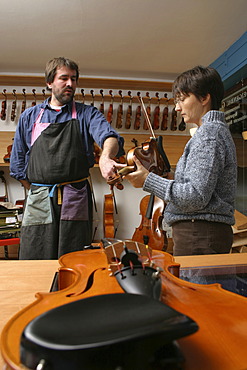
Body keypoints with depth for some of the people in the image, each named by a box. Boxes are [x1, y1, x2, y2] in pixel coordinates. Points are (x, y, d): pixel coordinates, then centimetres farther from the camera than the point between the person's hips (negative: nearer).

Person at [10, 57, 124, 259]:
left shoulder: (87, 114, 9)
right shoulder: (29, 116, 14)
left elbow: (109, 136, -12)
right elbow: (17, 163, 15)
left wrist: (106, 157, -34)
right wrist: (37, 191, 7)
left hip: (75, 203, -1)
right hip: (38, 203, 2)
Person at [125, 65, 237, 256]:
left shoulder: (208, 133, -13)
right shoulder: (218, 130, 19)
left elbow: (196, 197, -22)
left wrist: (148, 180, -16)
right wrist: (172, 181, 14)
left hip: (200, 235, -10)